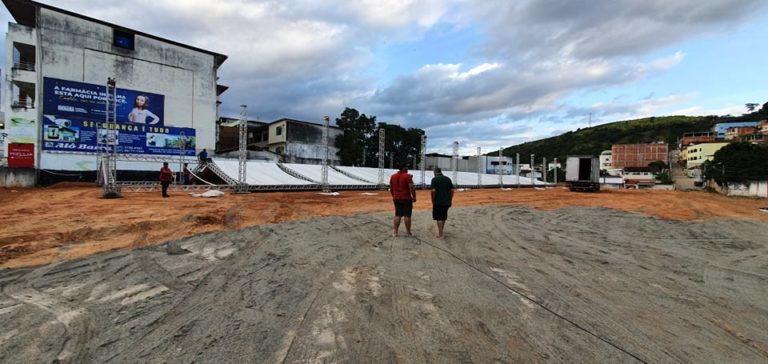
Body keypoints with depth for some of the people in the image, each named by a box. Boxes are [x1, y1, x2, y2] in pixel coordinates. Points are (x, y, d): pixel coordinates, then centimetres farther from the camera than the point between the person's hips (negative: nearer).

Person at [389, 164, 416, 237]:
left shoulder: (393, 176, 8)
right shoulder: (407, 176, -11)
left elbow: (391, 188, 13)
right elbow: (412, 188, -17)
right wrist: (414, 197, -8)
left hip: (396, 199, 5)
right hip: (406, 199, -5)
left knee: (397, 215, 10)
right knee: (407, 215, 2)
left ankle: (395, 232, 11)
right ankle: (408, 232, 8)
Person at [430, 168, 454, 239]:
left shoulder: (434, 179, -8)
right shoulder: (448, 179, 8)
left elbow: (433, 191, -17)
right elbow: (452, 190, 6)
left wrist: (433, 201, -7)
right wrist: (450, 200, 12)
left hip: (438, 202, -5)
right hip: (447, 202, 6)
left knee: (439, 218, 3)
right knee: (444, 217, 19)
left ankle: (440, 235, 6)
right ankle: (440, 230, 32)